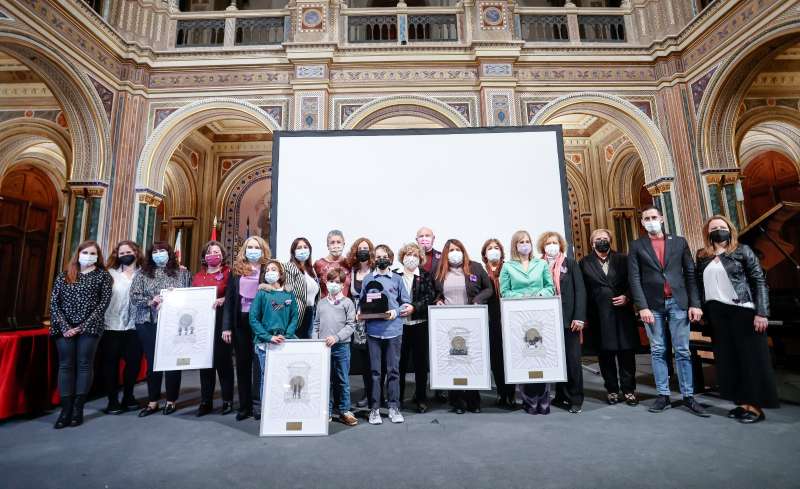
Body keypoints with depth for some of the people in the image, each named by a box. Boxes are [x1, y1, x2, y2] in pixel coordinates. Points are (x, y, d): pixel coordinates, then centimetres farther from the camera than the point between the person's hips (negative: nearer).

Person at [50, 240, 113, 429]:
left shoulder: (103, 276, 4)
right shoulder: (64, 275, 12)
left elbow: (104, 303, -4)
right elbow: (54, 302, 5)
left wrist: (83, 326, -11)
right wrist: (64, 326, -8)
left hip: (89, 327, -3)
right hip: (65, 328, 3)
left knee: (84, 365, 0)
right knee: (65, 365, 3)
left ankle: (78, 409, 7)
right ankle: (66, 409, 9)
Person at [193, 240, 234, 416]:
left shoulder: (228, 273, 0)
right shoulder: (198, 276, 16)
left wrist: (223, 300, -23)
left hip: (220, 321, -4)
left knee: (223, 359, 1)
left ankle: (228, 400, 13)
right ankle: (205, 401, 19)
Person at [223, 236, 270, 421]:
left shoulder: (268, 269, -1)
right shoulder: (237, 270, 7)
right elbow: (229, 299, 6)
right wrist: (226, 326, 0)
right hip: (240, 322, 3)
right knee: (242, 364, 11)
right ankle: (244, 406, 22)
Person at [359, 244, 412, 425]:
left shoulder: (397, 279, 7)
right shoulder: (367, 279, 9)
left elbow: (406, 303, 7)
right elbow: (361, 302, 14)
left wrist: (396, 312, -10)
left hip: (393, 330, 0)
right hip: (373, 330, 0)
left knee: (393, 370, 7)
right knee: (375, 371, 6)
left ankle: (394, 407, 19)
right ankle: (374, 408, 18)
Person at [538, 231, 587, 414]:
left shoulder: (570, 263, 4)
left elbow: (580, 290, -2)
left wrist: (579, 317, -10)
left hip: (568, 319, -1)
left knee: (572, 359, 3)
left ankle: (575, 399, 15)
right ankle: (561, 395, 19)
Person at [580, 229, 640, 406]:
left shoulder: (623, 259, 8)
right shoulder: (585, 263, 3)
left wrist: (627, 296, -10)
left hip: (622, 312, 1)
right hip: (599, 315, -1)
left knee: (627, 351, 6)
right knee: (605, 353, 6)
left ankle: (629, 390, 21)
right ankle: (611, 389, 20)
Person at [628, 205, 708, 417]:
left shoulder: (679, 242, 9)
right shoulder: (637, 246, 4)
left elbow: (690, 274, 6)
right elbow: (635, 279, -2)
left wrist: (695, 303, -2)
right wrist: (642, 307, -10)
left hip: (678, 302, 1)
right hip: (652, 305, -1)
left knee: (683, 351, 5)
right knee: (657, 351, 6)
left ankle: (688, 396, 15)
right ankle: (663, 395, 14)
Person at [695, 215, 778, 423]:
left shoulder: (742, 251, 1)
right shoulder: (702, 256, 9)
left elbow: (760, 282, -4)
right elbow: (699, 284, 10)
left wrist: (761, 313, -12)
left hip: (742, 311, -4)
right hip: (717, 314, 4)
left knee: (751, 358, 1)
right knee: (727, 359, 8)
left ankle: (755, 406, 10)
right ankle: (743, 403, 19)